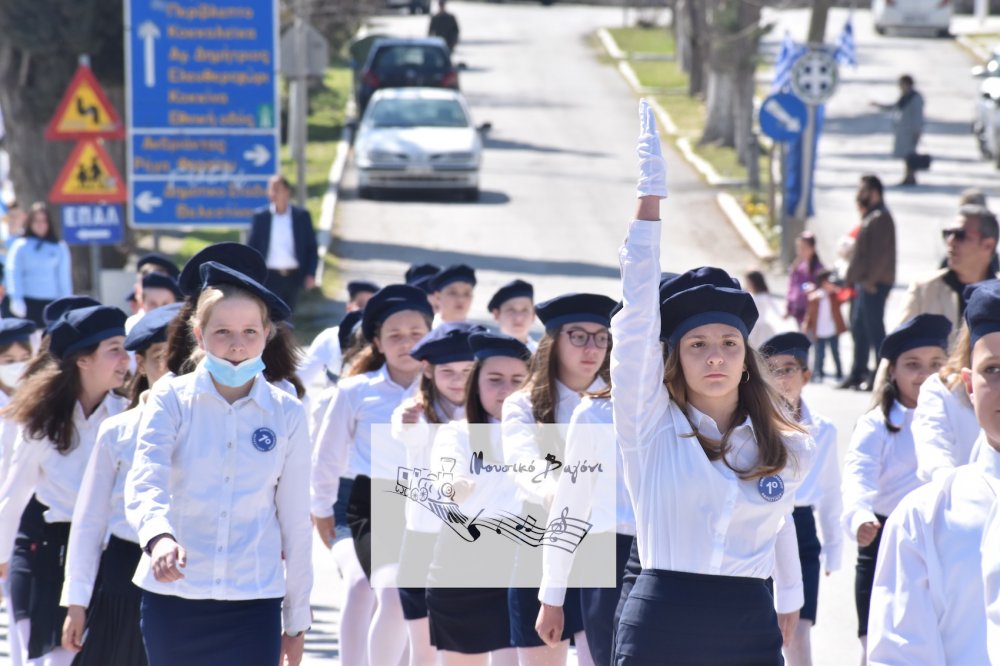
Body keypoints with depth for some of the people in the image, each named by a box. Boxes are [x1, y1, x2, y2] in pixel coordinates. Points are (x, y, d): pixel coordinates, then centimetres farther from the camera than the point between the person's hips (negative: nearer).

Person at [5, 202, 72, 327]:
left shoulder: (60, 248, 9)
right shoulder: (21, 246, 3)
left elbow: (64, 276, 8)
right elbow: (13, 273, -3)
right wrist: (16, 299, -15)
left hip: (51, 302, 2)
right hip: (28, 301, -2)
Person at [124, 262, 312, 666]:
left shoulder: (286, 414, 2)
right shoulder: (171, 401, -2)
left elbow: (296, 522, 8)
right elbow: (144, 482, -18)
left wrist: (297, 617, 10)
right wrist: (159, 536, -40)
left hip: (253, 601, 0)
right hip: (172, 596, 0)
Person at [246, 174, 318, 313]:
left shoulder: (302, 216, 4)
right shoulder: (260, 217, 3)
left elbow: (312, 247, 6)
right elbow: (251, 248, 5)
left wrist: (311, 274, -4)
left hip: (293, 276, 1)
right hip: (270, 275, -1)